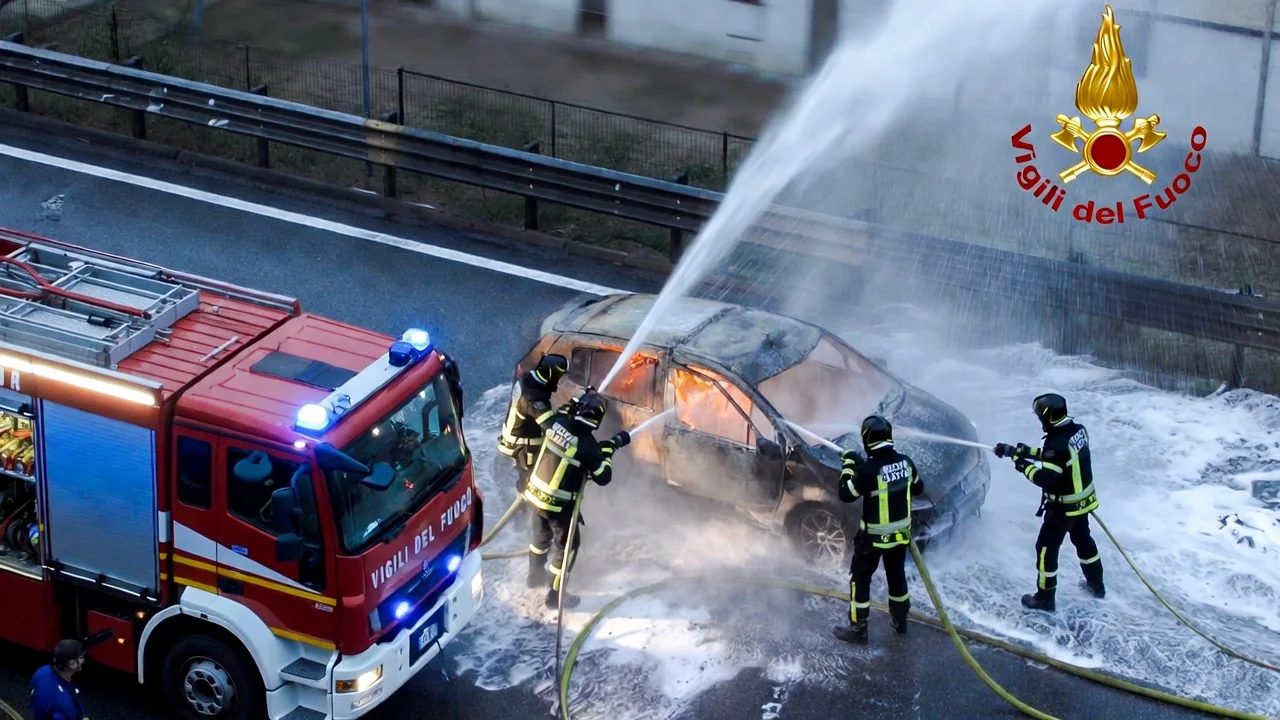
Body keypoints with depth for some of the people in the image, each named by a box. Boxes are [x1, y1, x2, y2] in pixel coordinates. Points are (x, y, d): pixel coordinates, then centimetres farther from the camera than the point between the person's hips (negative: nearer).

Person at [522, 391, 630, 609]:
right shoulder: (589, 446, -26)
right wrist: (608, 450, -5)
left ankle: (536, 575, 52)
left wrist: (569, 409, 21)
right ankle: (556, 595, 21)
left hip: (536, 493, 7)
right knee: (567, 545, 12)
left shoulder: (557, 422, -11)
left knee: (542, 534, 30)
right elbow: (603, 478, -15)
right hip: (559, 504, -7)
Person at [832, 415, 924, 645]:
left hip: (874, 536, -6)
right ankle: (900, 620, 40)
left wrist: (849, 465, -5)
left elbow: (846, 494, -15)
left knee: (860, 579, 9)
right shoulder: (905, 462, -8)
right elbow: (918, 488, 9)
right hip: (900, 533, 6)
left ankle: (857, 629, 14)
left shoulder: (869, 469, -26)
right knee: (896, 575, 24)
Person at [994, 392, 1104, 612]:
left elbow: (1045, 478, -30)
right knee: (1083, 540, 27)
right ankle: (1096, 585, 44)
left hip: (1063, 507, -9)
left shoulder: (1058, 443, -33)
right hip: (1083, 500, 9)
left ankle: (1045, 598, 16)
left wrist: (1023, 464, -16)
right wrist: (1021, 451, 6)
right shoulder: (1078, 430, -5)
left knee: (1046, 548, 6)